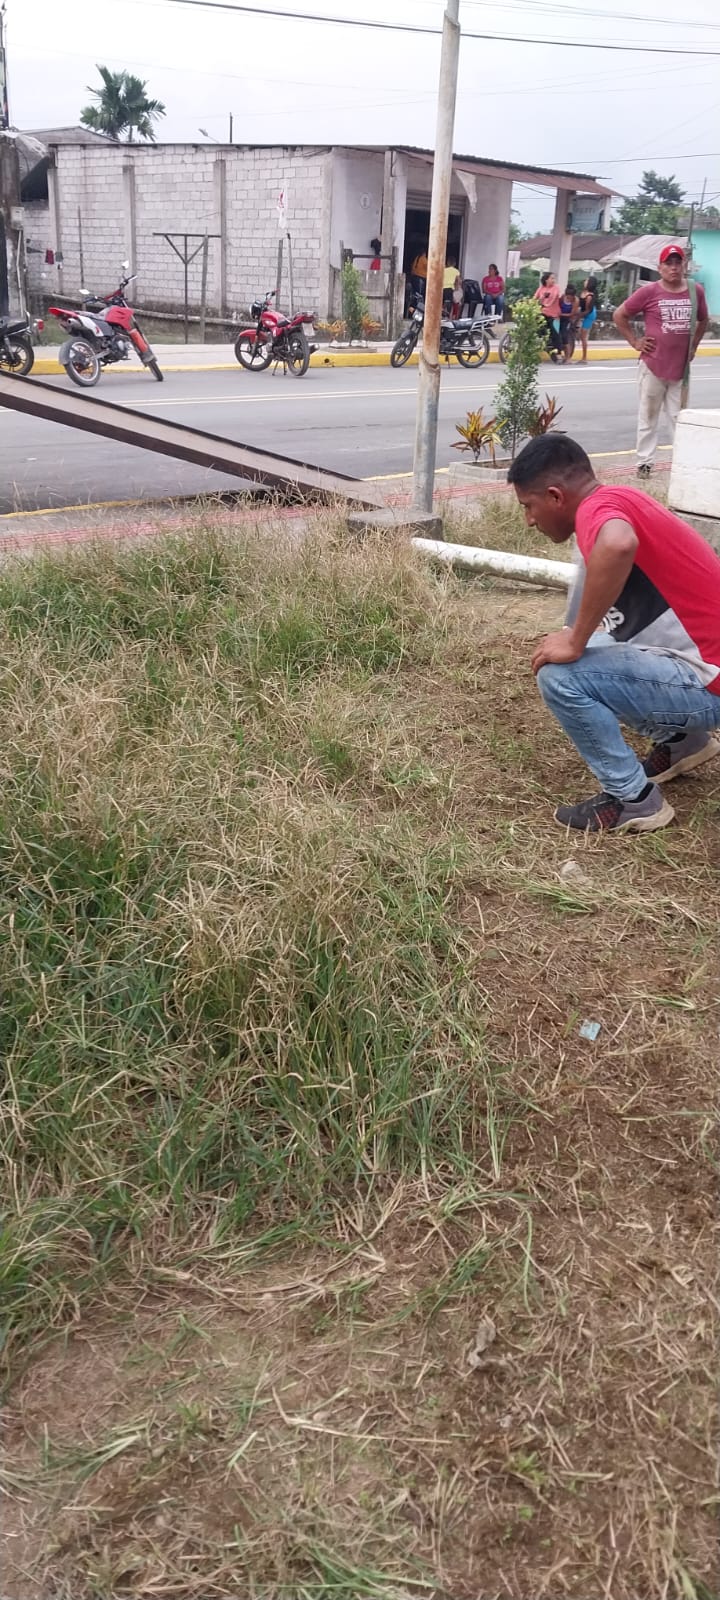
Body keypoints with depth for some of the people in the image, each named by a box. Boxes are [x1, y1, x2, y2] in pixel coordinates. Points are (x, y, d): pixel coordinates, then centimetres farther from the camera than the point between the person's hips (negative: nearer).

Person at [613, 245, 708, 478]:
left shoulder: (696, 291, 4)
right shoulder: (649, 291, -7)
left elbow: (703, 321, 22)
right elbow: (619, 315, 0)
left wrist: (693, 346, 12)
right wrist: (635, 342, -3)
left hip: (681, 368, 3)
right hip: (652, 367, -3)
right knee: (648, 417, 4)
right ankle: (645, 462, 11)